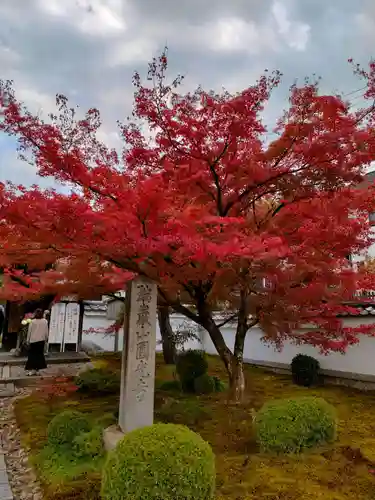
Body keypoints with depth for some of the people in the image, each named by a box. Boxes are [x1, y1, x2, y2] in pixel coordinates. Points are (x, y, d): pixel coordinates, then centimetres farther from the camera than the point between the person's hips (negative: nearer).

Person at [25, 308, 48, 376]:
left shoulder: (32, 322, -8)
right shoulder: (45, 321, -5)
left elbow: (29, 332, -3)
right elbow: (46, 332, 2)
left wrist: (28, 340, 8)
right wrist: (45, 339, 15)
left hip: (33, 340, -1)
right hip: (41, 340, 1)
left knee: (32, 355, 6)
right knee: (39, 354, 9)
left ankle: (31, 369, 3)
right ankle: (36, 369, 8)